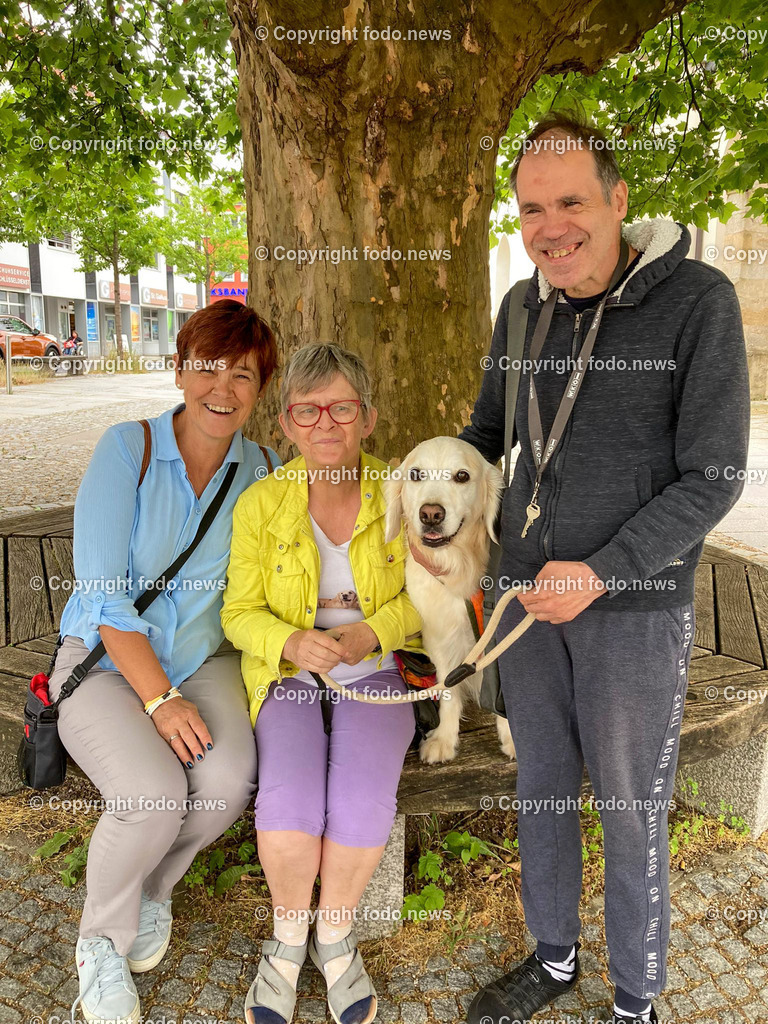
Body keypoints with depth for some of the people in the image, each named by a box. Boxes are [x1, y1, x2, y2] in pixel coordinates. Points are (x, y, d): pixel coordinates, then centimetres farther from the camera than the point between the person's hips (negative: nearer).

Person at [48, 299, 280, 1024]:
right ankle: (103, 939, 8)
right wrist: (160, 699, -19)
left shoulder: (262, 472, 0)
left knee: (229, 782, -24)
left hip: (201, 659, 3)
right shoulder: (127, 449, -11)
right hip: (106, 660, -3)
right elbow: (102, 591, -14)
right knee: (154, 794, -27)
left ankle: (152, 889, 12)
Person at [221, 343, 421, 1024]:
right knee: (290, 801, -24)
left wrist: (371, 632, -18)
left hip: (374, 671, 0)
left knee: (363, 802, -24)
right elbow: (241, 612, -3)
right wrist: (291, 643, -23)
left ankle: (335, 934, 7)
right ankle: (289, 937, 8)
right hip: (287, 675, 0)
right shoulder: (261, 503, -8)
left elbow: (422, 596, 1)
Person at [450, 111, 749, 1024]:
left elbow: (713, 479, -13)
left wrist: (601, 572, -19)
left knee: (631, 814, 10)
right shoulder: (523, 308, 4)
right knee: (540, 787, 18)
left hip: (635, 605, -5)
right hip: (528, 590, 5)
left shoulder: (698, 302, -12)